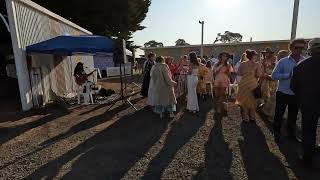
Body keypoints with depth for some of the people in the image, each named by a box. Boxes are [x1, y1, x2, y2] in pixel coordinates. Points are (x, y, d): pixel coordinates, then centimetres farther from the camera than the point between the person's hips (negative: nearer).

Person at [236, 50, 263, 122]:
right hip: (253, 84, -1)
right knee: (252, 101, 14)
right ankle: (252, 118, 25)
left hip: (244, 84, 1)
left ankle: (245, 118, 15)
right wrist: (254, 75, 9)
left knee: (244, 100, 10)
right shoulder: (257, 64, -8)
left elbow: (239, 73, 2)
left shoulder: (243, 64, -2)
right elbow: (259, 75, -11)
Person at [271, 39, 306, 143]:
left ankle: (291, 134, 35)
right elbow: (274, 76, -11)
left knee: (293, 116, 17)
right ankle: (277, 135, 24)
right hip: (283, 94, -3)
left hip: (296, 94, 3)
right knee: (279, 115, 8)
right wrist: (289, 75, -21)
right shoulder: (283, 62, -7)